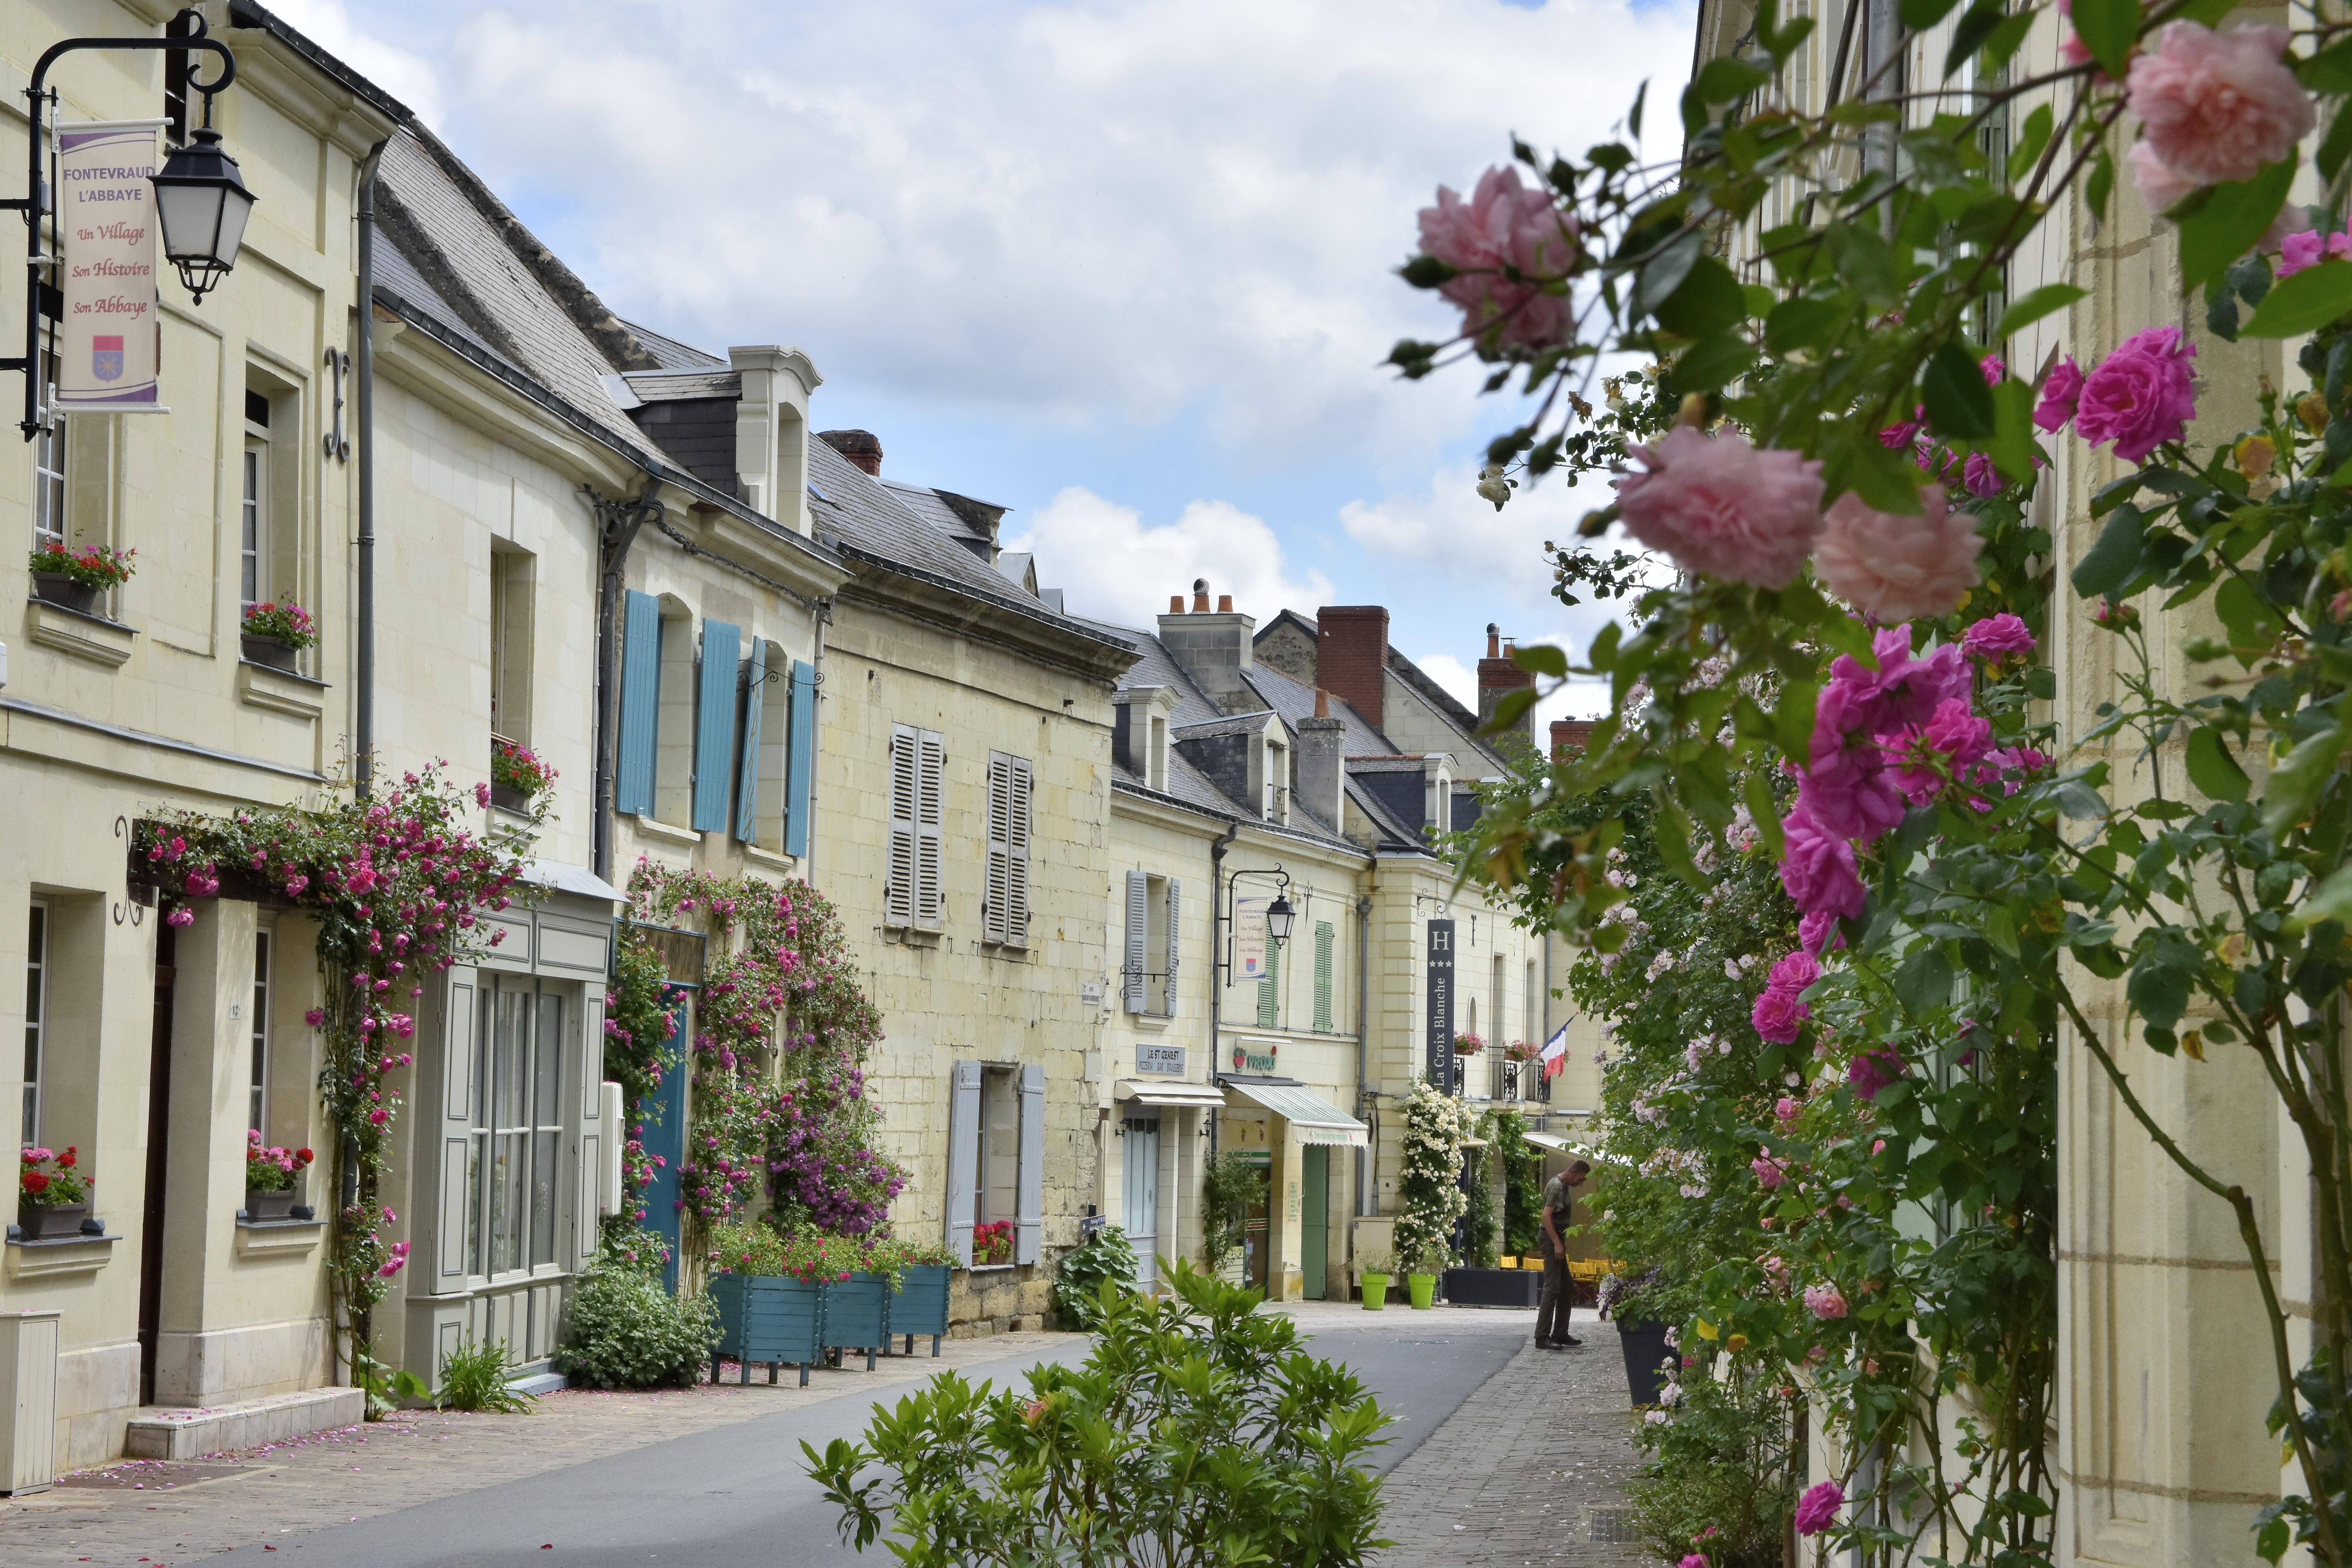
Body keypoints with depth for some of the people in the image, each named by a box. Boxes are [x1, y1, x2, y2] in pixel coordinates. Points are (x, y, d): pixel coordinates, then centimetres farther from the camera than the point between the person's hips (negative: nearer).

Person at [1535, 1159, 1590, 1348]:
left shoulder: (1563, 1186, 16)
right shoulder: (1557, 1187, -15)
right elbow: (1546, 1215, -23)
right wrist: (1557, 1243, -26)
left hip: (1557, 1238, 11)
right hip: (1551, 1240, -11)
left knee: (1565, 1289, 14)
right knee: (1552, 1288, -12)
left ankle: (1560, 1334, 19)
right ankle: (1542, 1337, -13)